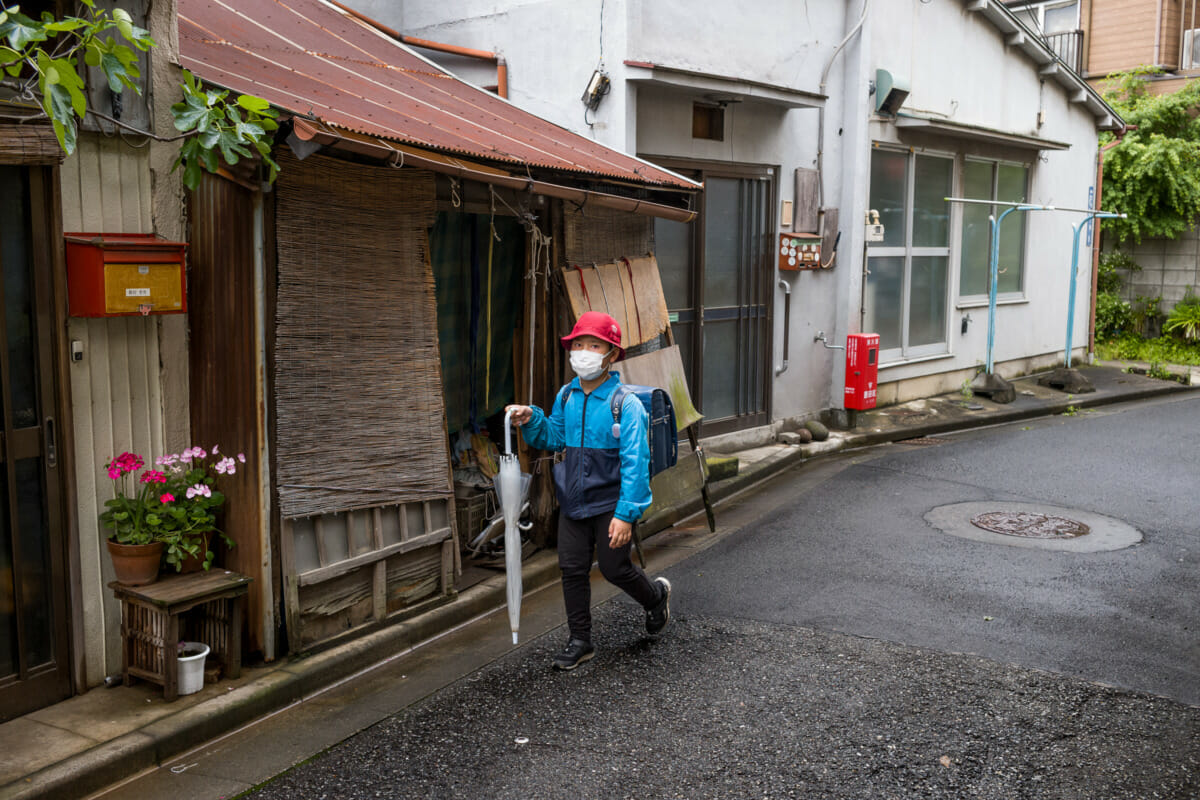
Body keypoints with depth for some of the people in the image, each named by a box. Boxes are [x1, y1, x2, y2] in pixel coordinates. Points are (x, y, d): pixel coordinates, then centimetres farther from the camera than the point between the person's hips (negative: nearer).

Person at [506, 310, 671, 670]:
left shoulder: (625, 404, -17)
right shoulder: (567, 396, 1)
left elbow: (635, 463, -20)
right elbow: (554, 437, 17)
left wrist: (626, 514, -24)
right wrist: (532, 421, -4)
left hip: (610, 503, -5)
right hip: (573, 501, 6)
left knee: (614, 568, 7)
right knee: (572, 570, 8)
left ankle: (656, 595, 39)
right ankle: (580, 641, 23)